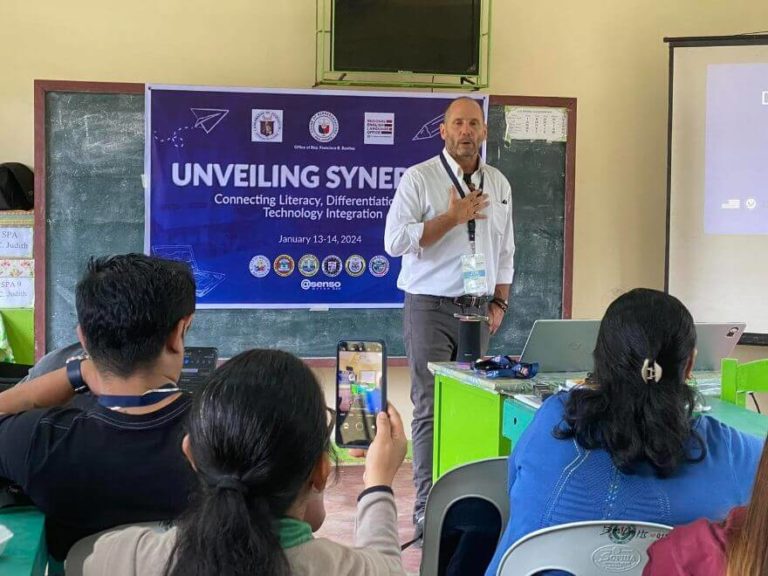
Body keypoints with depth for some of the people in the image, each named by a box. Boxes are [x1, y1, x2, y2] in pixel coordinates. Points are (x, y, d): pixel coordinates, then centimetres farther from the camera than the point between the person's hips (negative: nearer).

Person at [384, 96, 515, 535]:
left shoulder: (499, 184, 13)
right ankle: (428, 507, 0)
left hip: (478, 309, 5)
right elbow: (396, 241, -14)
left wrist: (500, 301, 9)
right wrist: (452, 217, -16)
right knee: (432, 408, -5)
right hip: (431, 306, -5)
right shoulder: (419, 178, -4)